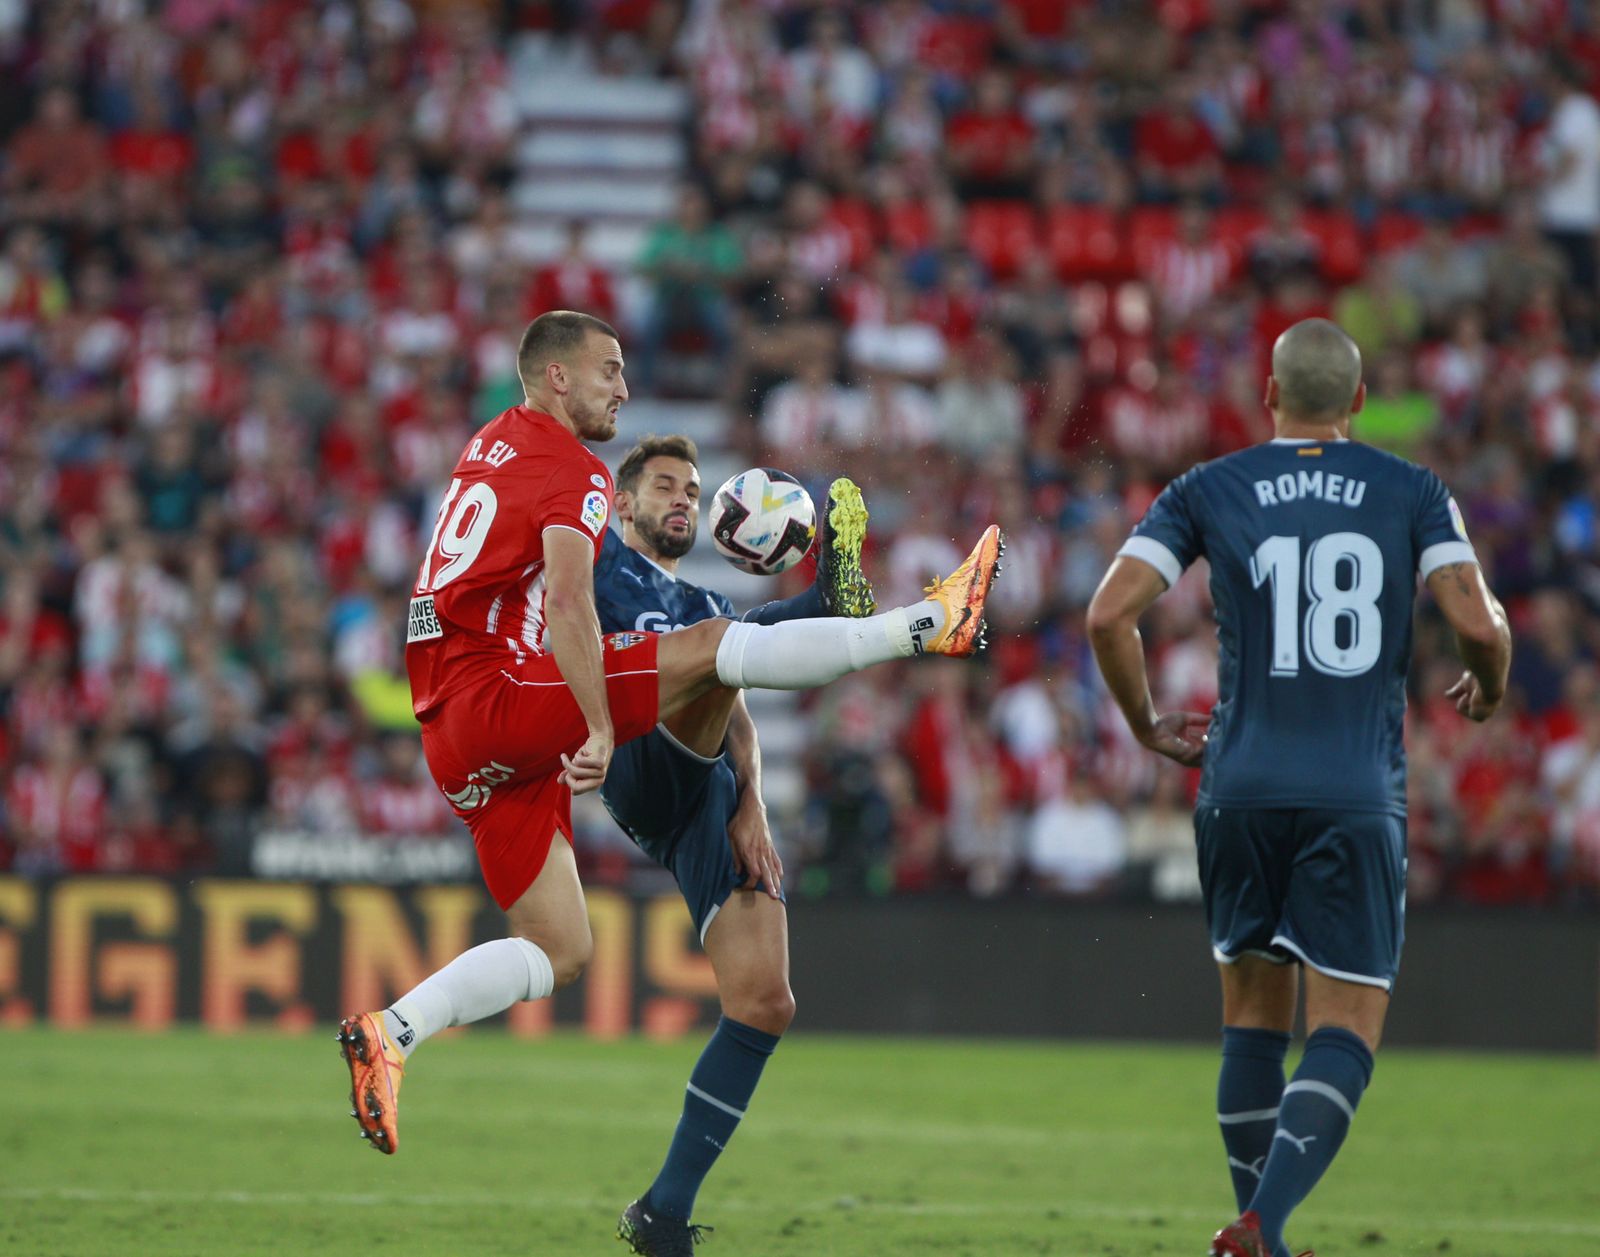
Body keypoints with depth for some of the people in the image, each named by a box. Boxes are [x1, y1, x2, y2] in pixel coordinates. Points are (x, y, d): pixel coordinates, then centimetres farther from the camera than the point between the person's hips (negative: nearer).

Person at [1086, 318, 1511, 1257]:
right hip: (1359, 795, -2)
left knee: (1255, 1015, 17)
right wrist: (1489, 686, 16)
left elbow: (1111, 615, -3)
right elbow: (1479, 624, -7)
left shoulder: (1207, 492, 6)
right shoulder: (1413, 492, 4)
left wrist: (1147, 725, 12)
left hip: (1244, 790, 2)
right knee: (1347, 1031, -1)